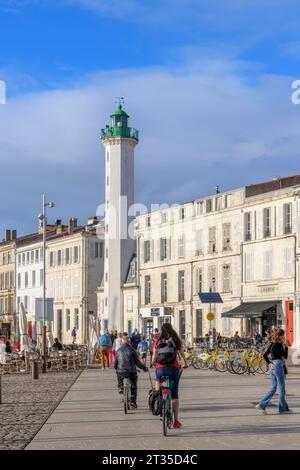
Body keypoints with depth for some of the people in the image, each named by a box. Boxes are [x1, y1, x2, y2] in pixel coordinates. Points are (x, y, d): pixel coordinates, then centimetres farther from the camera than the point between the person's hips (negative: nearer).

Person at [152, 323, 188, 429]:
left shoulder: (158, 342, 4)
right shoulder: (176, 341, 3)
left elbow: (154, 359, 4)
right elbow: (182, 354, 10)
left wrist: (154, 363, 27)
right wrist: (185, 364, 29)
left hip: (160, 368, 0)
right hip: (173, 368, 0)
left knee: (158, 381, 32)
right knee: (174, 396, 6)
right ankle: (176, 421, 6)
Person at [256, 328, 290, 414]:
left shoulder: (271, 343, 10)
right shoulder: (279, 344, -14)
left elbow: (265, 355, 10)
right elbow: (285, 356, -10)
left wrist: (269, 363, 9)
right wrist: (286, 346, -5)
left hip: (272, 366, 8)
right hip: (278, 365, -8)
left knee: (273, 388, 11)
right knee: (282, 388, 4)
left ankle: (262, 405, 2)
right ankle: (283, 408, 12)